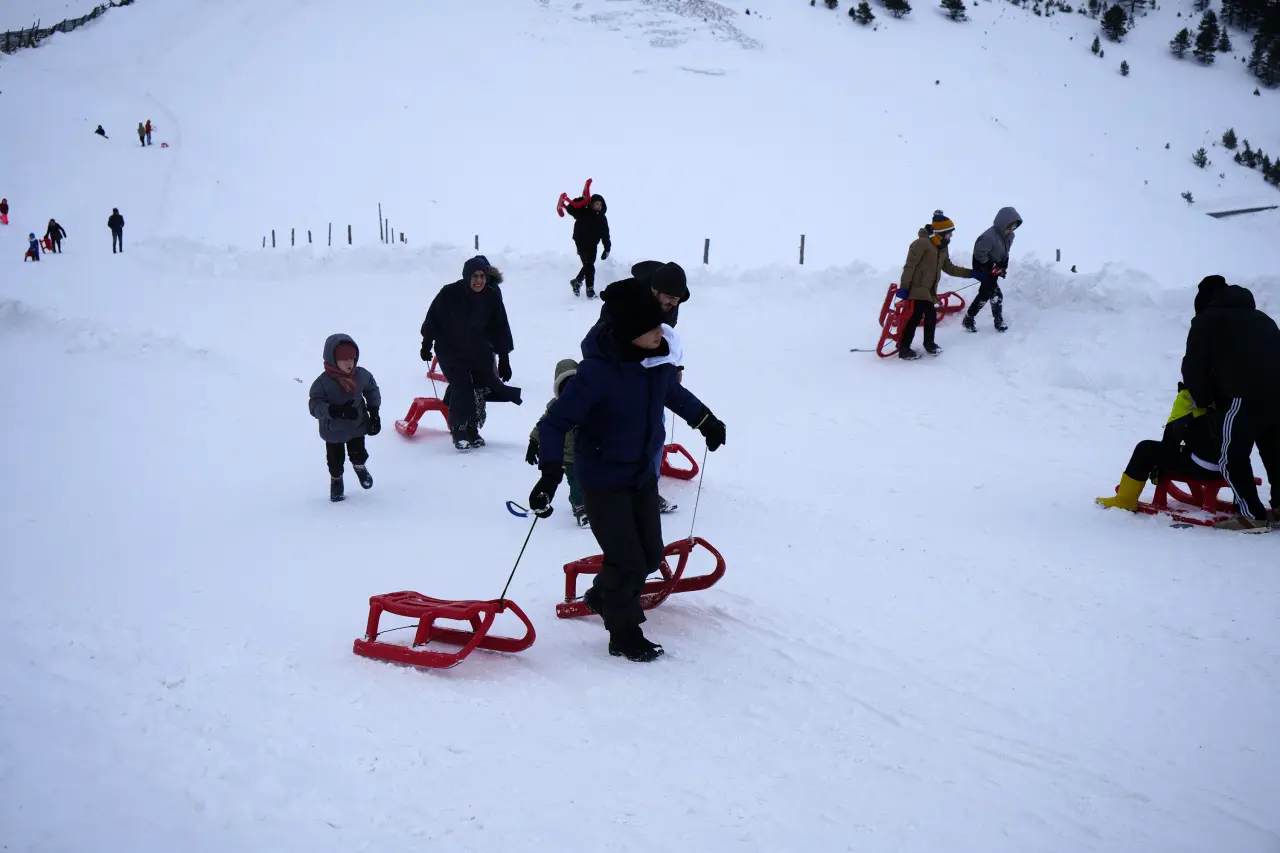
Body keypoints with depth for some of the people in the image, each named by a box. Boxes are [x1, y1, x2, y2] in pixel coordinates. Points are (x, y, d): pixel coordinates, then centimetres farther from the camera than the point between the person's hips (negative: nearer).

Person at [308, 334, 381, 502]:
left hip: (357, 426, 2)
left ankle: (359, 467, 47)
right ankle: (336, 480, 42)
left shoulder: (362, 375, -14)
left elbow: (372, 390, 5)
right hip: (333, 431, -2)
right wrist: (335, 411, -44)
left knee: (359, 454, 9)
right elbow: (315, 406, -29)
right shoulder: (322, 382, -25)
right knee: (335, 461, 9)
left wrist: (374, 413, 1)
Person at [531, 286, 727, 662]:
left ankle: (604, 596, 42)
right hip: (603, 480, -7)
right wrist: (551, 472, -35)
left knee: (651, 555, 15)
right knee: (627, 562, -2)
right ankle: (624, 634, 21)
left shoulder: (659, 356, -10)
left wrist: (705, 420, 25)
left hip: (643, 474, 7)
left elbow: (672, 391, 15)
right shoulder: (598, 373, -30)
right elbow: (554, 423, -24)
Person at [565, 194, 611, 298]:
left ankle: (576, 281, 37)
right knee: (589, 267, -9)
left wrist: (607, 248, -1)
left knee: (588, 266, 15)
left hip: (592, 246, 6)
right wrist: (581, 200, -19)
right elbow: (570, 209, -9)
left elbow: (605, 234, 6)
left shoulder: (602, 218, 5)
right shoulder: (583, 213, -7)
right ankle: (590, 290, -4)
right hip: (581, 244, -5)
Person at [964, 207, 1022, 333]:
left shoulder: (1009, 235, -4)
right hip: (983, 269, -9)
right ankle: (999, 323, 5)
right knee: (996, 295, -8)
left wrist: (1003, 268, 2)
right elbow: (979, 254, -28)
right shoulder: (989, 237, -32)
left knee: (985, 294, 16)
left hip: (993, 269, 9)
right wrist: (992, 268, -22)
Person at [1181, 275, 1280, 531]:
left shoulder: (1206, 321, 12)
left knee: (1232, 457, 3)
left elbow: (1194, 367, 7)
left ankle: (1252, 515, 0)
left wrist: (1204, 399, 22)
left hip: (1247, 396, -7)